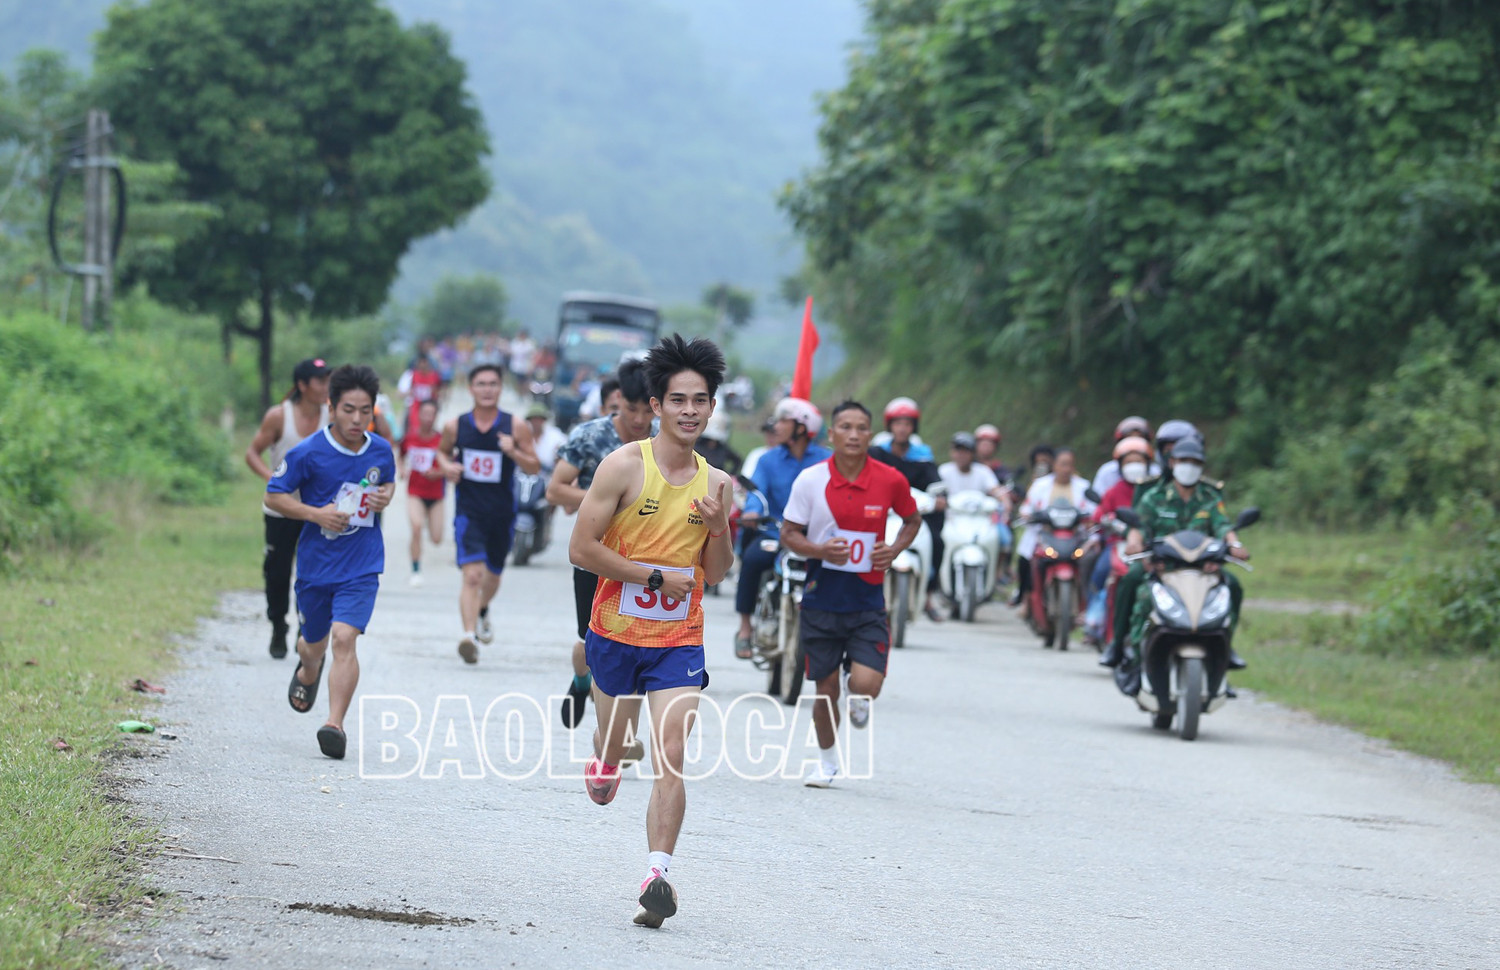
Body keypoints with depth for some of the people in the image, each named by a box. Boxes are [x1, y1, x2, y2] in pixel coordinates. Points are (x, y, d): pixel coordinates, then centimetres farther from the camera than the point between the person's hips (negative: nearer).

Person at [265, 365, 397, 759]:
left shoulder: (381, 451, -1)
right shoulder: (308, 453, -12)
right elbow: (274, 495, -4)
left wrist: (385, 497, -3)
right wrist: (315, 513, -18)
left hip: (362, 567, 0)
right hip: (316, 562, 0)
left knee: (344, 638, -19)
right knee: (314, 643, 18)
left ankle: (335, 723, -20)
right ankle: (308, 671, 56)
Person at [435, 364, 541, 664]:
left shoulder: (516, 427, -5)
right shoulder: (455, 426, -2)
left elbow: (534, 468, -2)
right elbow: (443, 451, 18)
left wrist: (513, 452, -21)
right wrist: (447, 465, -5)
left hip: (502, 514, 2)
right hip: (468, 512, -2)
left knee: (493, 575, 22)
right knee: (472, 574, -21)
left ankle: (482, 611, 53)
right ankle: (469, 634, -29)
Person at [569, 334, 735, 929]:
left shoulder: (714, 482, 4)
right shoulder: (625, 465, -9)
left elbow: (715, 575, 11)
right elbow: (581, 548, -12)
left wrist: (719, 530, -9)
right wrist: (656, 577, -13)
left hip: (679, 641, 1)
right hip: (617, 633, -1)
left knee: (671, 757, -14)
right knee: (613, 743, 14)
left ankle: (657, 875, -20)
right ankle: (601, 766, 51)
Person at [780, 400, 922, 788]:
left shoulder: (890, 481, -5)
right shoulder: (810, 480, -7)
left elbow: (912, 519, 13)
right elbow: (789, 533, 0)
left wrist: (895, 549, -6)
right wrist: (820, 550, -19)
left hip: (867, 600, 0)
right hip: (822, 599, 0)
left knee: (866, 685, -15)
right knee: (825, 691, 9)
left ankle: (856, 691, 24)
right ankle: (826, 762, 33)